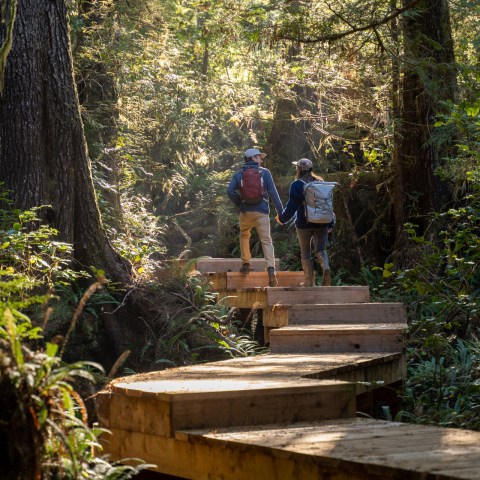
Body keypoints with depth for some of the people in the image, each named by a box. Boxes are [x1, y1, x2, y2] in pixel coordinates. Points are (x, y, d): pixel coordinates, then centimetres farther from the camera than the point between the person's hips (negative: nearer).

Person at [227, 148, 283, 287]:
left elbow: (230, 191, -7)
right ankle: (270, 268, -21)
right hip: (261, 212, -2)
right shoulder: (265, 172, 2)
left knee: (244, 236, 26)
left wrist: (239, 204, 5)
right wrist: (280, 210, -3)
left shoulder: (239, 174, 7)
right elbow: (273, 192, -4)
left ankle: (245, 263, 22)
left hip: (245, 212, 2)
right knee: (266, 241, -5)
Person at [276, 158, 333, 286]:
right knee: (321, 250, 7)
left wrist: (282, 218, 6)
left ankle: (309, 281, 6)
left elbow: (292, 206, -9)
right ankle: (326, 268, -22)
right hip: (321, 223, 3)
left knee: (305, 253, 8)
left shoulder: (297, 184, -8)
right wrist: (331, 223, 13)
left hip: (304, 224, -3)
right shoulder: (320, 182, 6)